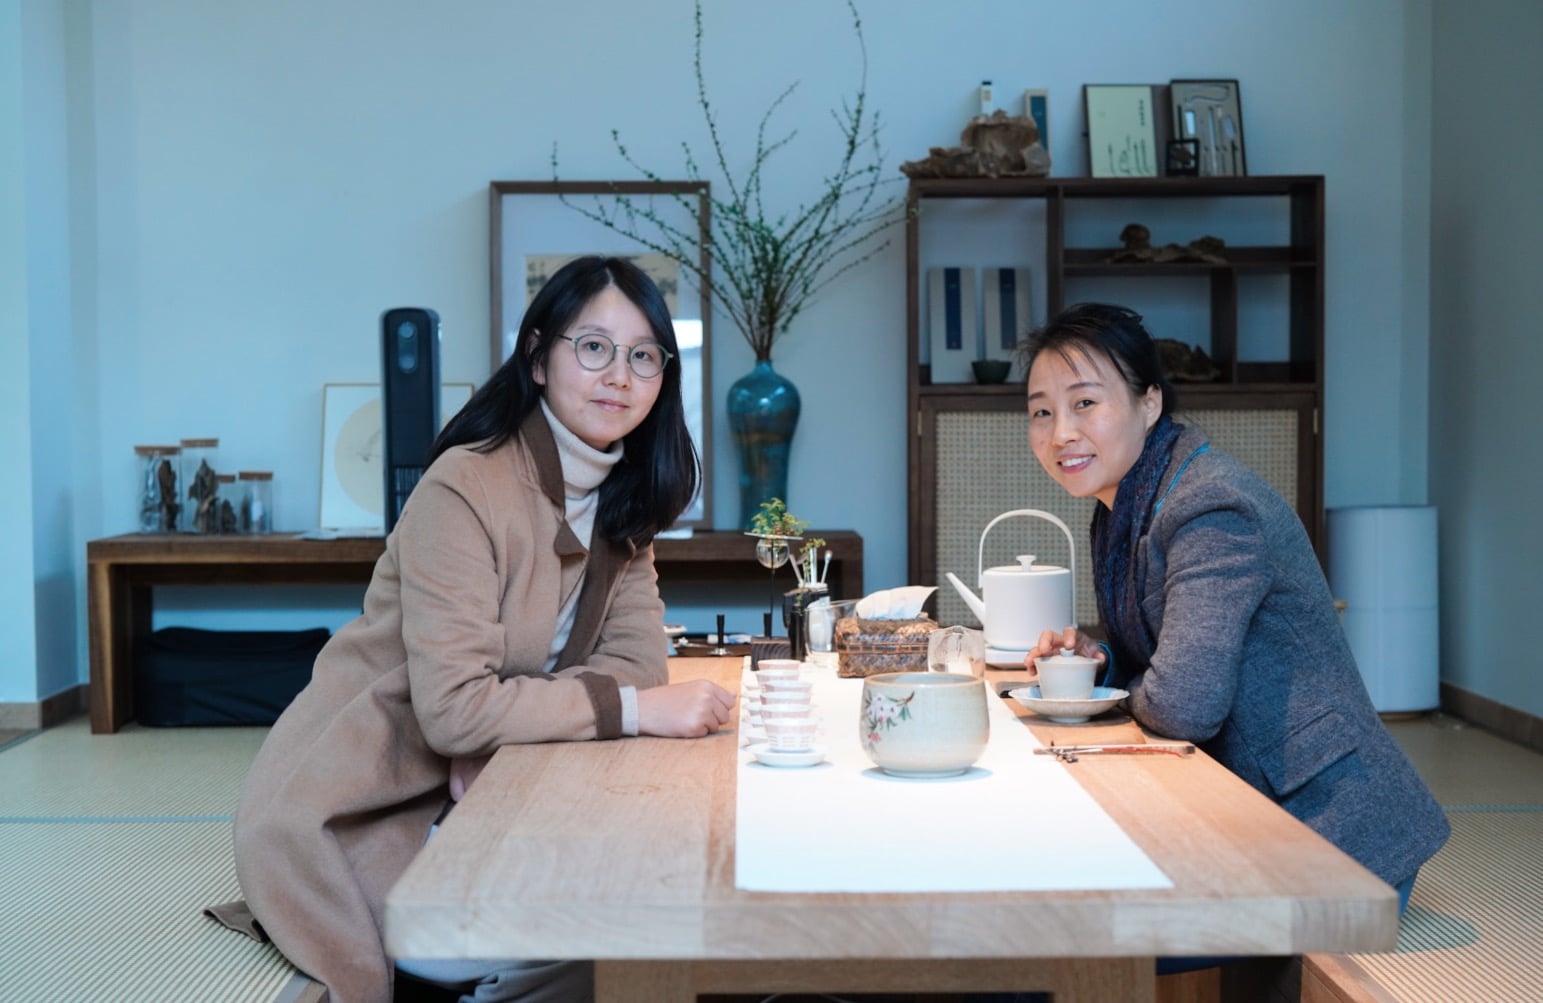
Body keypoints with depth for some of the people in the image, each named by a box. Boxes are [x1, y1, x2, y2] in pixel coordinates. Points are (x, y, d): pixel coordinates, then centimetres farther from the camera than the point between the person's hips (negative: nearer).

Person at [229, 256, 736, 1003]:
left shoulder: (623, 501, 3)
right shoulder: (465, 489, -21)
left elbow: (636, 659, -3)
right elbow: (454, 707, -27)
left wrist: (509, 728, -20)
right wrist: (633, 710, -26)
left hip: (472, 794, 7)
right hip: (353, 819, -7)